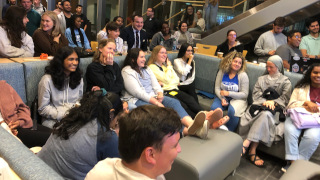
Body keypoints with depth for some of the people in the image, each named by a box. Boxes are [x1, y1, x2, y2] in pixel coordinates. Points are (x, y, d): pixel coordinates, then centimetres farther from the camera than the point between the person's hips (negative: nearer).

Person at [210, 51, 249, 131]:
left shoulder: (243, 75, -7)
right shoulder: (222, 72, 2)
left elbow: (245, 94, -8)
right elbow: (217, 88, 2)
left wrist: (229, 93, -18)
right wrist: (222, 98, -17)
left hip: (237, 99, -2)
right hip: (222, 97, 3)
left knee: (232, 110, -35)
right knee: (214, 108, -28)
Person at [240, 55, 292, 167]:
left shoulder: (285, 81, 17)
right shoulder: (261, 79, 24)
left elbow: (285, 98, 6)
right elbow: (255, 95, 11)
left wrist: (273, 102, -13)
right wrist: (264, 102, -9)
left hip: (275, 108, -2)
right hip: (260, 105, 2)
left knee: (265, 114, -38)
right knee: (263, 114, -35)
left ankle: (246, 144, -40)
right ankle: (252, 151, -35)